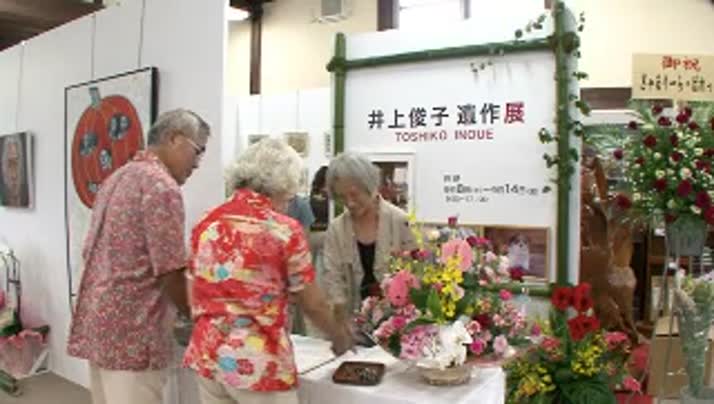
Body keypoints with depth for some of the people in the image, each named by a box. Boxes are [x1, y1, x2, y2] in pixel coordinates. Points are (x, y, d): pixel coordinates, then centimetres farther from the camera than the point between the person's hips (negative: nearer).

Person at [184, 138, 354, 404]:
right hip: (257, 360, -6)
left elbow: (196, 297, 12)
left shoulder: (206, 225, 4)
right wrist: (340, 337, 13)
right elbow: (312, 304, -4)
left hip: (206, 355, 6)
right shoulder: (285, 230, -11)